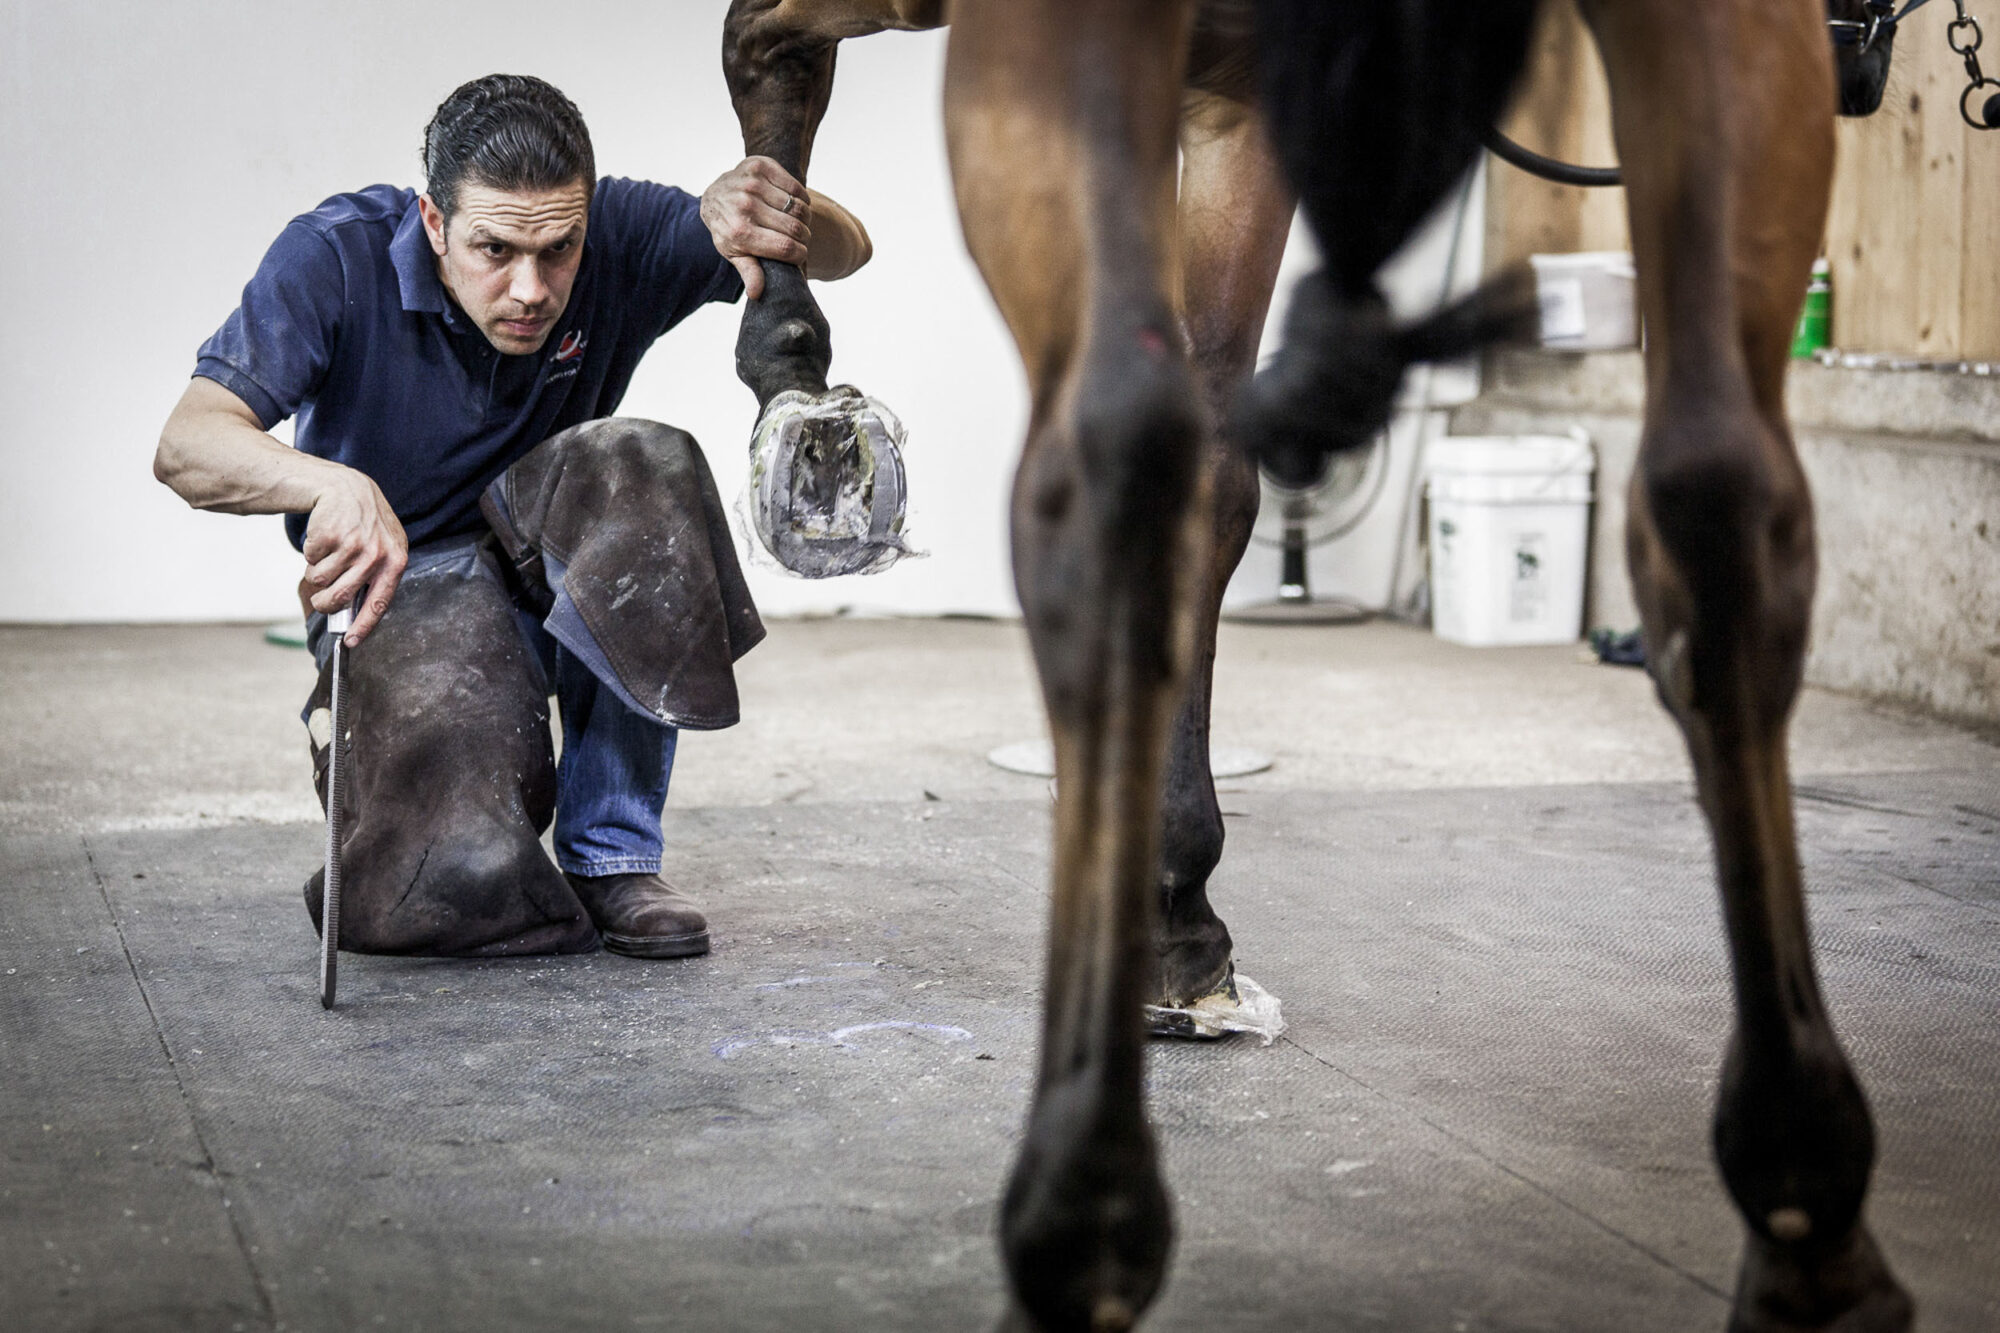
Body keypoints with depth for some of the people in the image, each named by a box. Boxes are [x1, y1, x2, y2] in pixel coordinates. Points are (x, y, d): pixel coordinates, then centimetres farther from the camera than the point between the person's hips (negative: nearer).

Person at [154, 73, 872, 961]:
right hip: (400, 586, -3)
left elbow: (843, 250, -17)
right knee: (467, 876, -27)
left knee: (641, 472, -33)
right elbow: (186, 448, -29)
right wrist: (336, 485, -51)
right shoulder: (337, 258, -21)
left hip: (550, 570, 3)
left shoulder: (620, 238, -15)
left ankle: (609, 855, -18)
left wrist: (776, 210, -43)